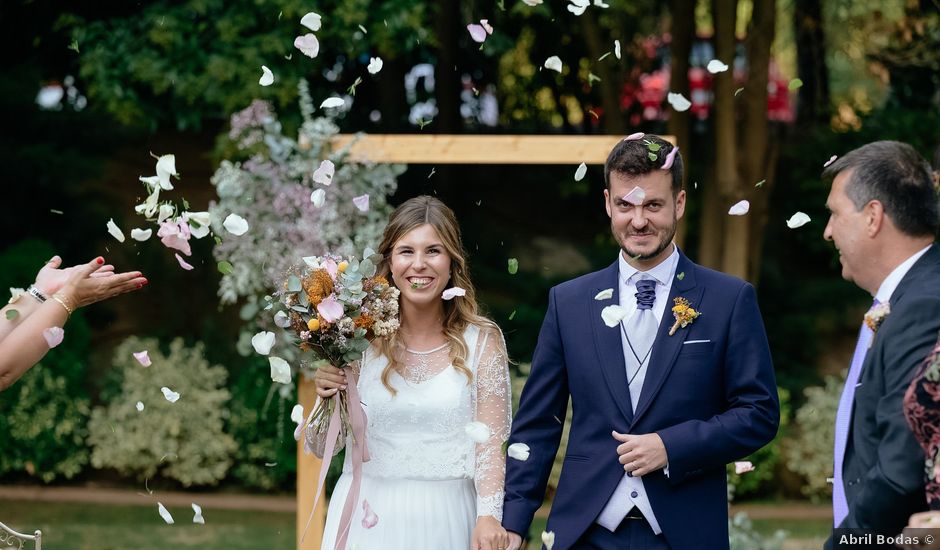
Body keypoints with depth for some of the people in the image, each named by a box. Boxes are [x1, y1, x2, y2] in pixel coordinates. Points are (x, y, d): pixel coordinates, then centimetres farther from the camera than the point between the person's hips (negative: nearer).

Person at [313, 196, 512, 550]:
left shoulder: (482, 340, -3)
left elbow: (490, 443, -7)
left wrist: (489, 517, -21)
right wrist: (328, 398, -15)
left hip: (445, 520, -1)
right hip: (370, 518, 1)